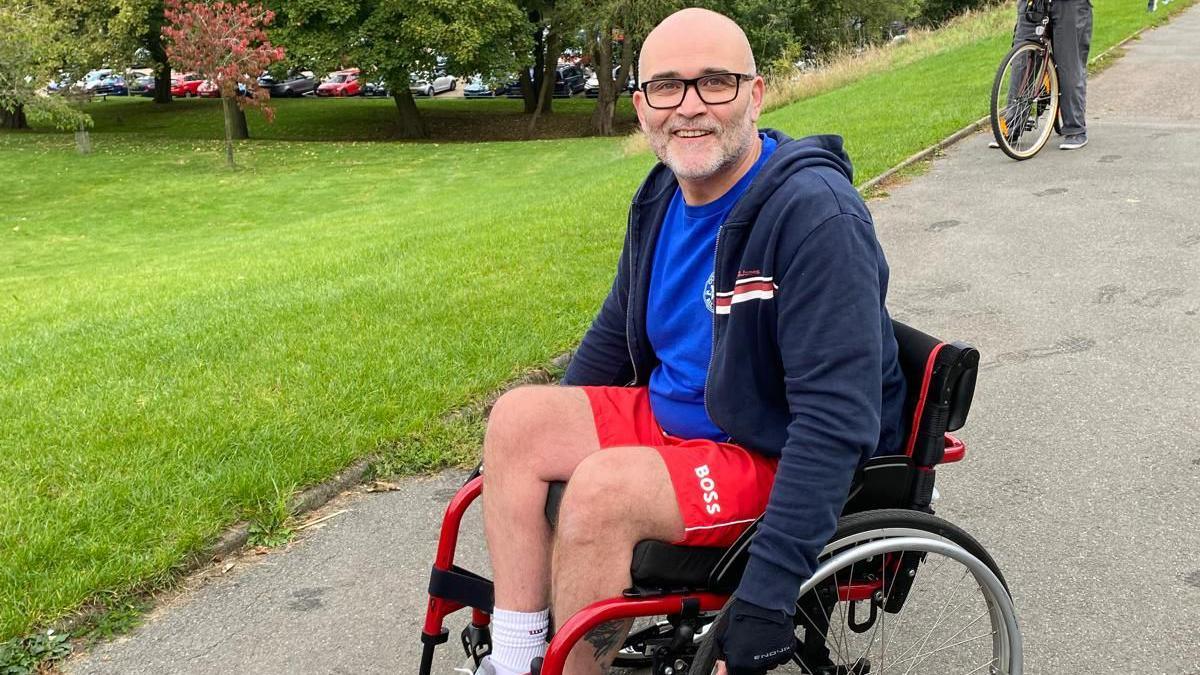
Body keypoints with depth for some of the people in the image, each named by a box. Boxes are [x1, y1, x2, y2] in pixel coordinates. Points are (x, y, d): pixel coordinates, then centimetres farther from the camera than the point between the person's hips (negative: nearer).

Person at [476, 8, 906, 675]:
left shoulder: (817, 214, -24)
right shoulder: (662, 197, 2)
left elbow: (837, 418, -30)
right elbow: (615, 335, 17)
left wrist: (769, 594, -34)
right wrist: (546, 443, 17)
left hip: (778, 461, -8)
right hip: (674, 414, 8)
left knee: (603, 489, -29)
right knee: (516, 418, -7)